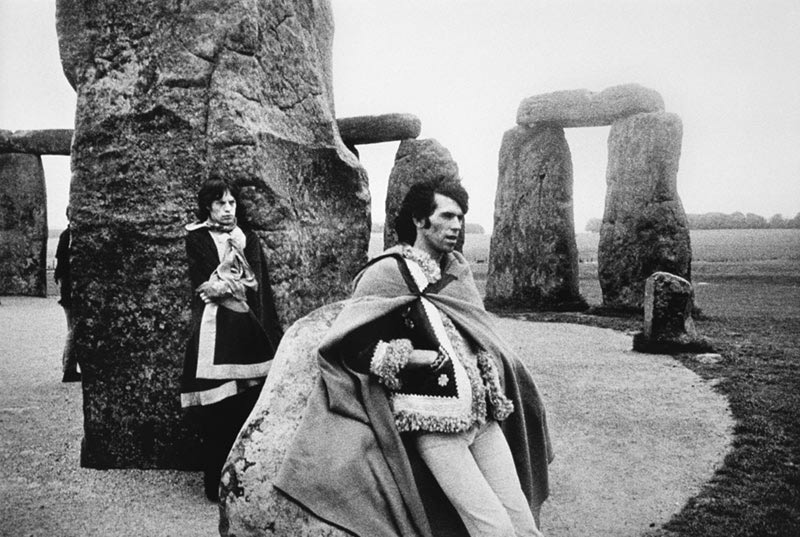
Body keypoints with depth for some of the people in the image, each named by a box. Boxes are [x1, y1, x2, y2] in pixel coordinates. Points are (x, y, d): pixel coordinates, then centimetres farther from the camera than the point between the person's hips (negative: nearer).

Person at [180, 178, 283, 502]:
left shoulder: (248, 238, 16)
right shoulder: (197, 238, 5)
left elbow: (262, 289, 13)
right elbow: (204, 286, -5)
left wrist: (273, 333, 8)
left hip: (249, 329, 3)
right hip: (215, 329, -3)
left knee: (250, 405, -1)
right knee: (217, 411, -2)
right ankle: (217, 484, 10)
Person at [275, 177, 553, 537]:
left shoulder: (458, 267, 12)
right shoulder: (388, 273, -8)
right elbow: (351, 347, -12)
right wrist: (426, 358, -14)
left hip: (483, 412, 6)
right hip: (432, 422, -6)